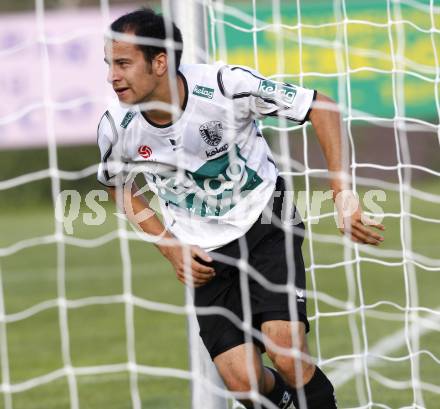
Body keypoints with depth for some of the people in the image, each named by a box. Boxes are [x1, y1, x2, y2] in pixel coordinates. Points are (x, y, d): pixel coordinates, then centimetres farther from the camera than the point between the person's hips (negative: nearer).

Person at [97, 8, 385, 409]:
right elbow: (118, 184, 11)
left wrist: (343, 195, -19)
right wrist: (168, 244, 0)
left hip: (266, 226, -2)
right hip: (204, 253, 2)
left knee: (287, 355, -23)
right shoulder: (117, 128, -14)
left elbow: (321, 107, -14)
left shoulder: (225, 85, -24)